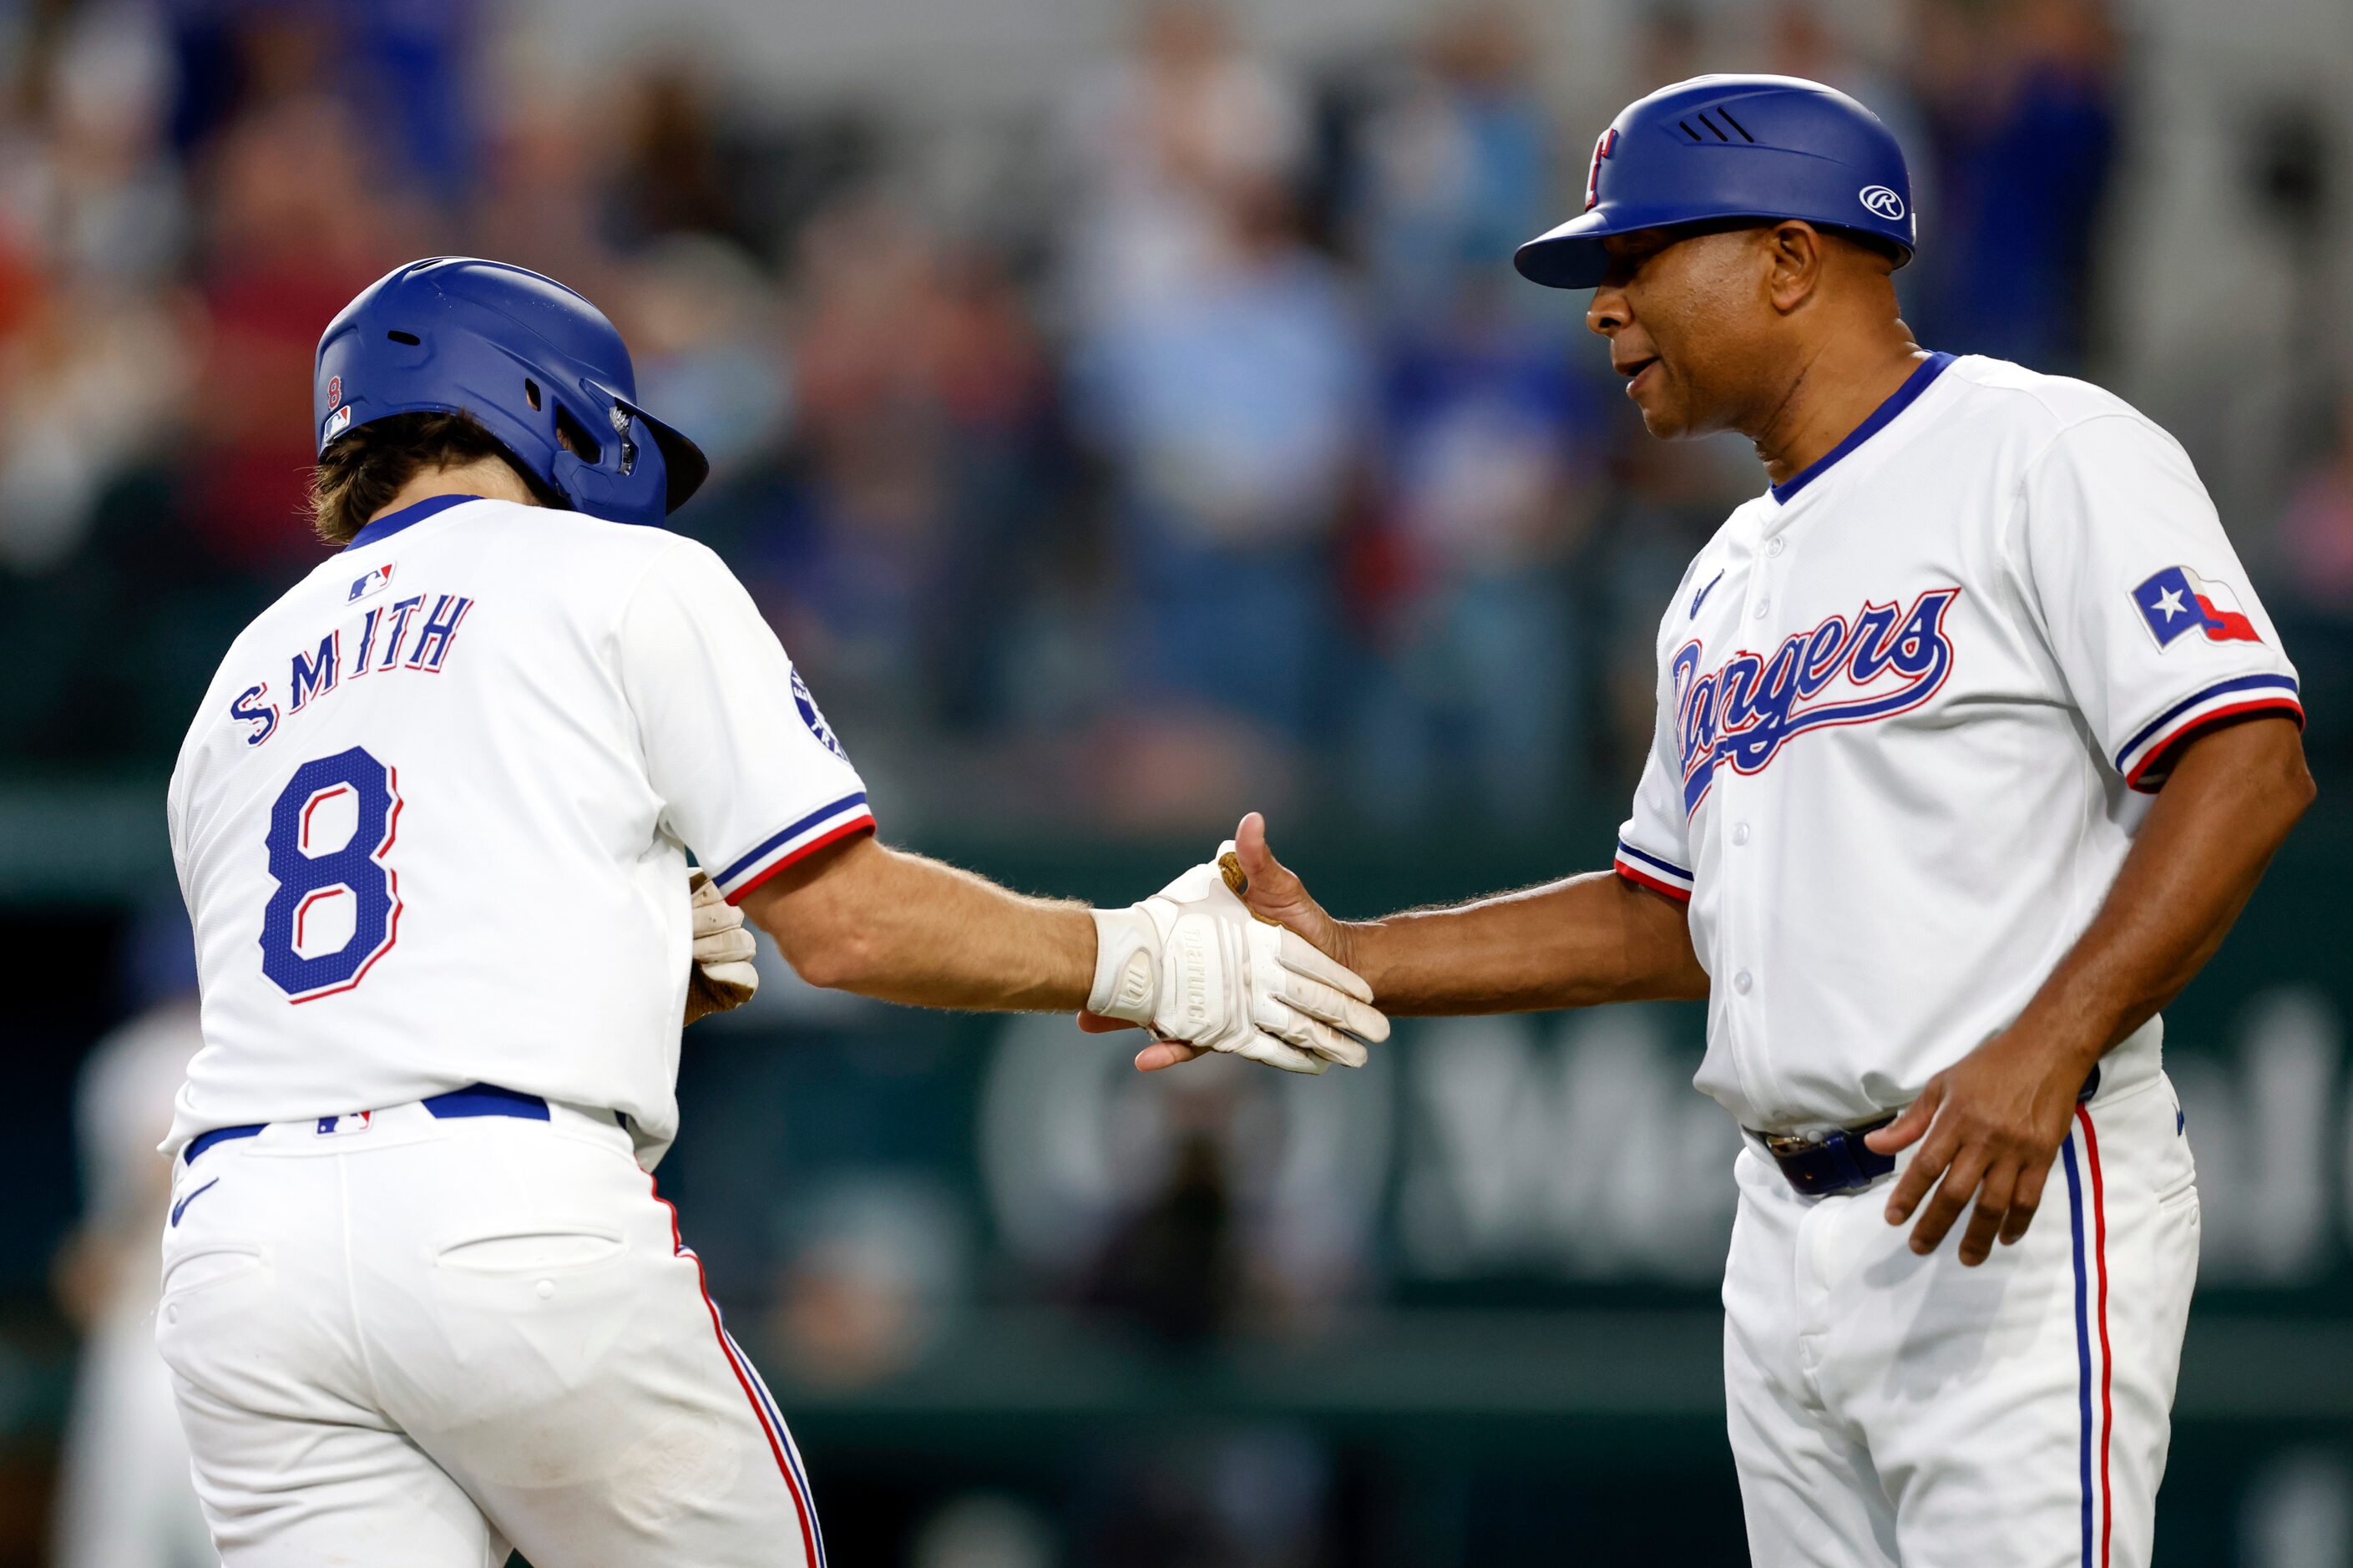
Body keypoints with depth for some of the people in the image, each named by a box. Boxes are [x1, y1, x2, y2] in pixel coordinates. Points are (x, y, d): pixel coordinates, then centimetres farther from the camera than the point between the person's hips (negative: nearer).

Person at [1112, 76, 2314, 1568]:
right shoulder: (1726, 580, 22)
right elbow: (1667, 922, 27)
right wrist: (1341, 958, 18)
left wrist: (2044, 1050, -27)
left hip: (2018, 1218, -8)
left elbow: (2250, 767, -16)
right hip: (1790, 1234, 8)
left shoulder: (2042, 453, -6)